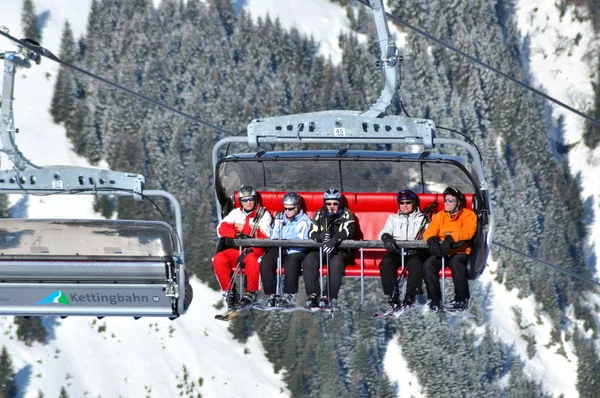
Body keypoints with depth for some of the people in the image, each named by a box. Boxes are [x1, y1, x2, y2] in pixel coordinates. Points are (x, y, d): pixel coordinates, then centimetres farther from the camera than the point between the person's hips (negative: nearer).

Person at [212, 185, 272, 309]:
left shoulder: (264, 215, 1)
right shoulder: (236, 213, 13)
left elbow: (264, 239, -9)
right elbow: (222, 229, 1)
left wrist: (249, 251, -23)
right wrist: (238, 234, -17)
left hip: (255, 251, -4)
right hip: (236, 250, 4)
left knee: (252, 259, -39)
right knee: (218, 259, -23)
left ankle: (251, 292, -24)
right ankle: (229, 290, -14)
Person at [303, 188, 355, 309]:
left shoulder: (346, 214, 2)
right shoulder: (319, 214, 11)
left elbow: (348, 231, -16)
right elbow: (312, 233, 0)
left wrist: (334, 240, -35)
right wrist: (321, 236, -25)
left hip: (341, 250, -3)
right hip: (321, 249, 3)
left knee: (336, 262, -36)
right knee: (309, 260, -27)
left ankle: (329, 297, -36)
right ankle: (312, 295, -29)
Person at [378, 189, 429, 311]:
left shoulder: (422, 219, 17)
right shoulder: (393, 218, 24)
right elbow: (384, 232, 9)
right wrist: (386, 237, -17)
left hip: (415, 252, -2)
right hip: (396, 252, 2)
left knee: (415, 263, -36)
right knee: (385, 263, -30)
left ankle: (410, 297, -34)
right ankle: (392, 296, -30)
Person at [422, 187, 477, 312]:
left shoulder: (468, 215, 3)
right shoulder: (439, 216, 15)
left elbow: (468, 231, -17)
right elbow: (430, 231, 1)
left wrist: (450, 239, -34)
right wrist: (432, 240, -25)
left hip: (459, 252, -4)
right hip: (441, 253, 4)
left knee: (456, 263, -37)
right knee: (428, 264, -26)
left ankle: (462, 300, -22)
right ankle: (435, 299, -20)